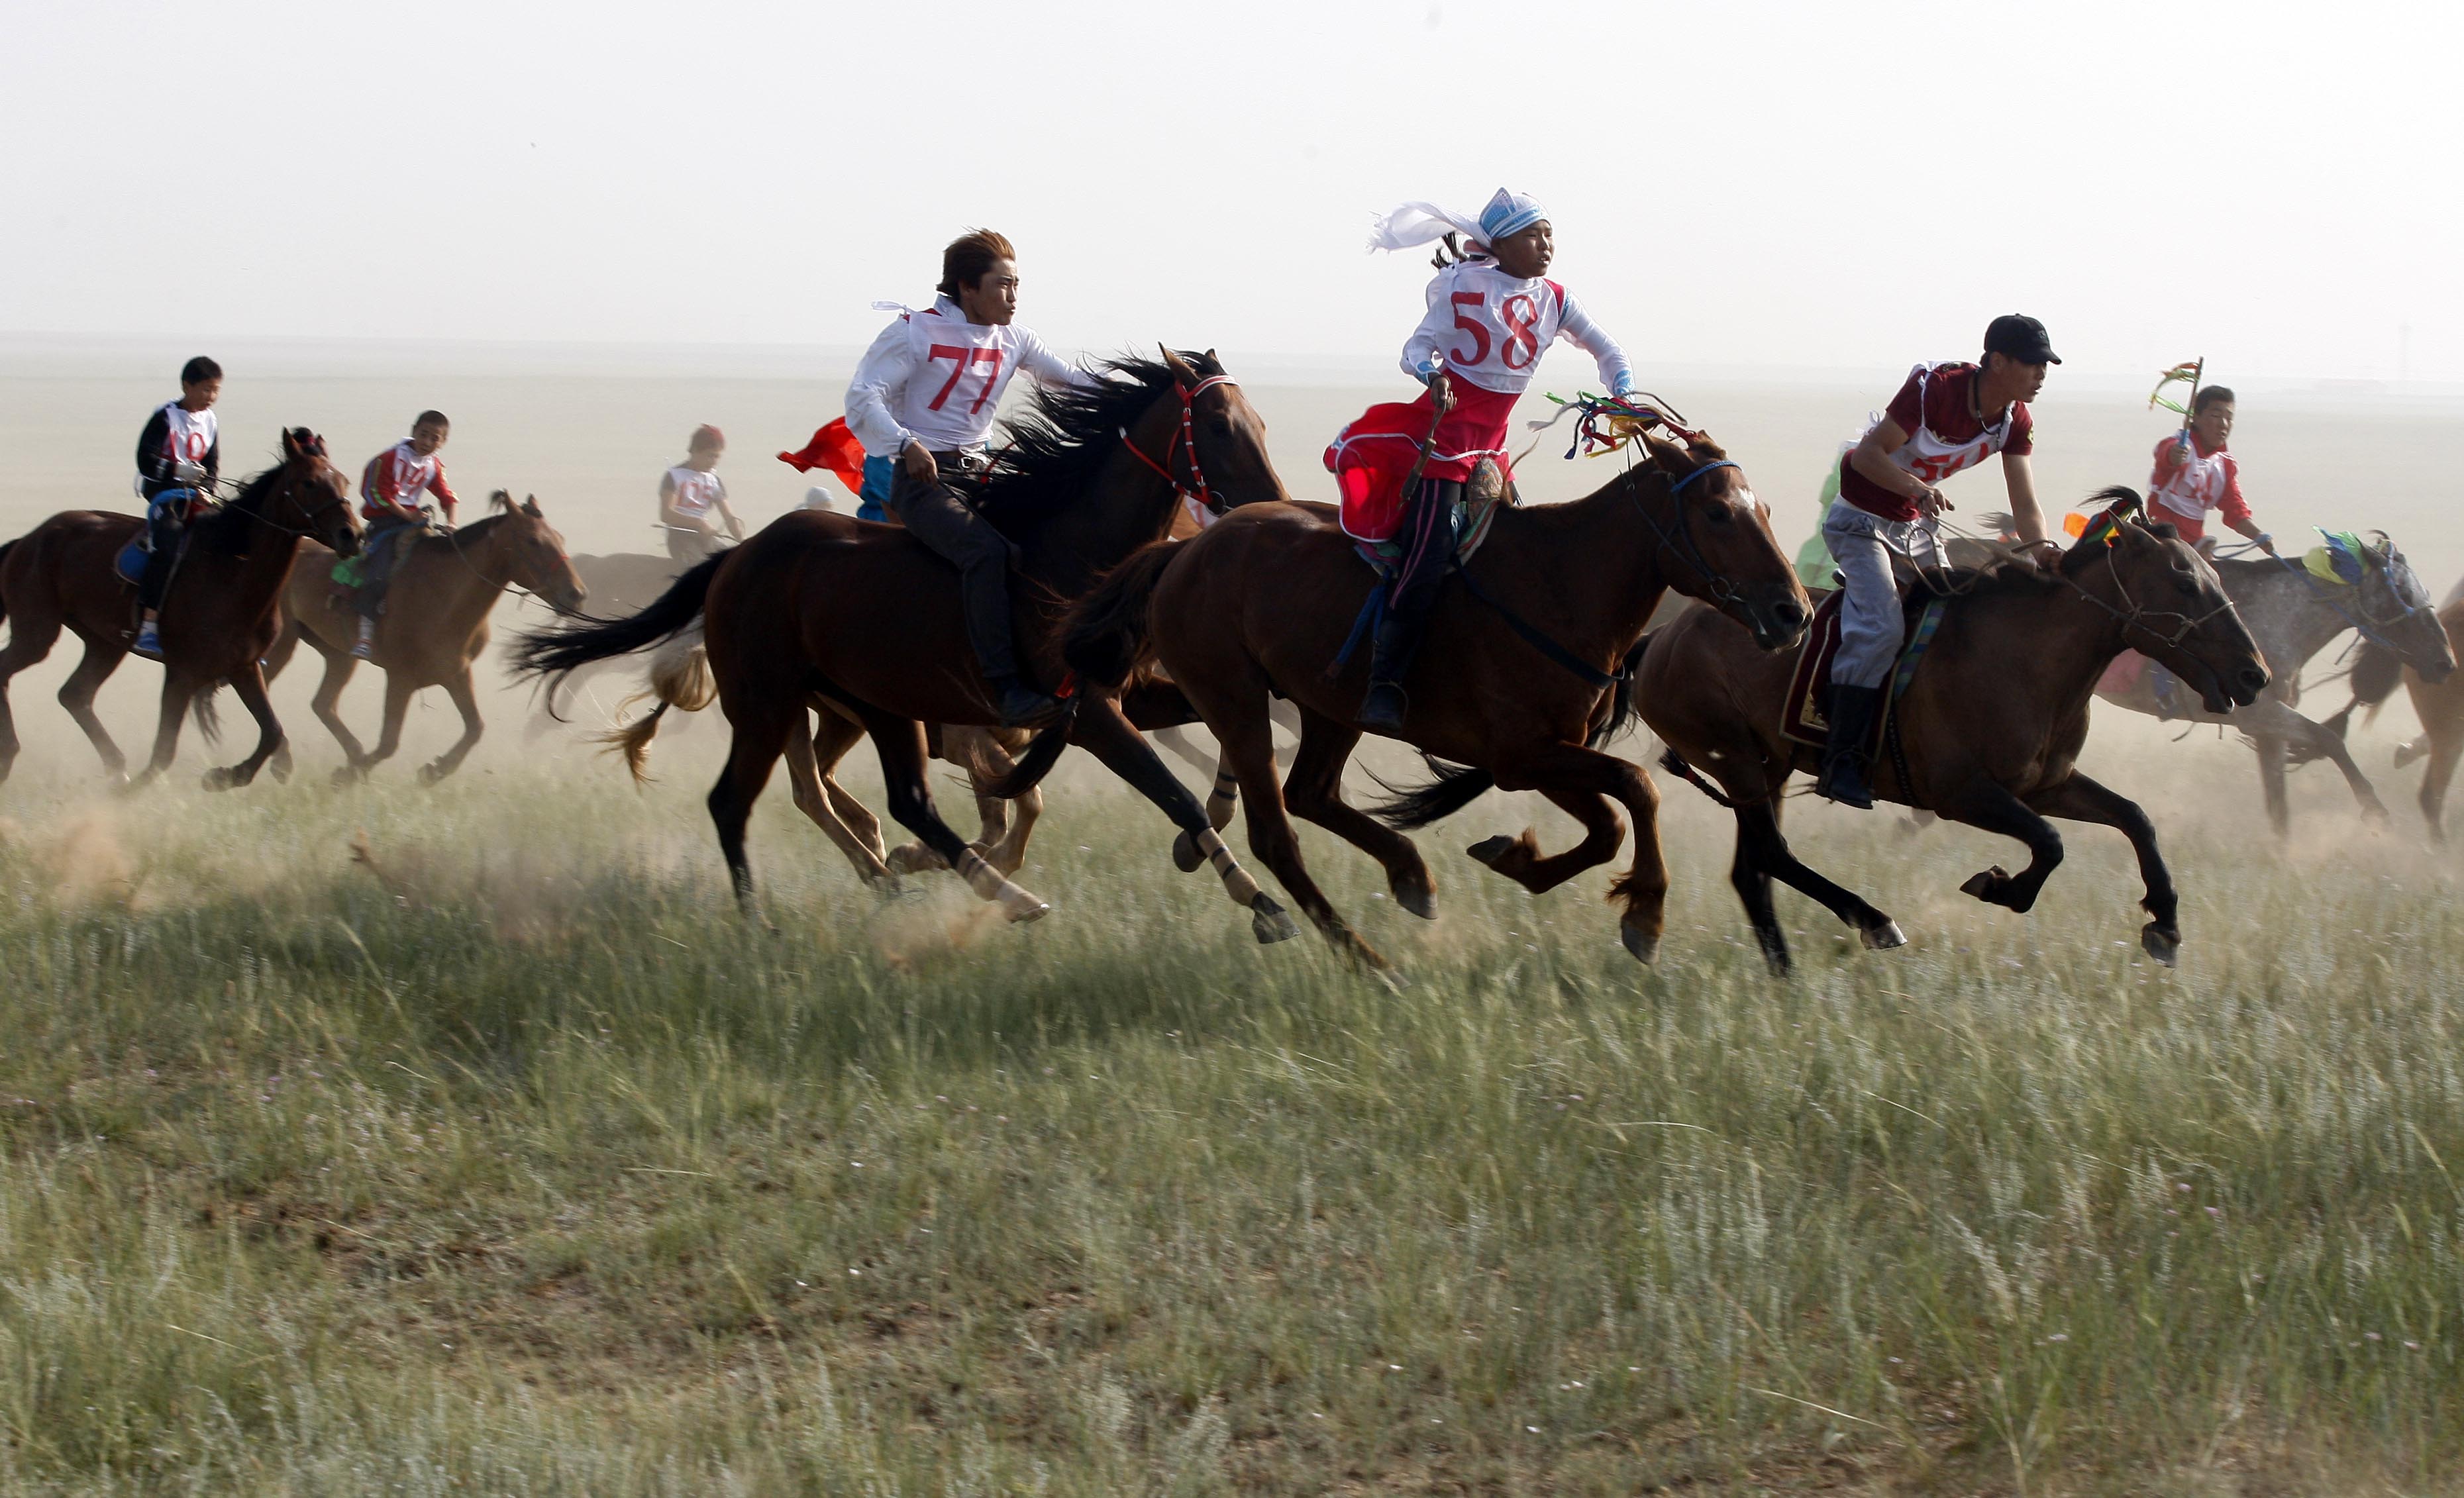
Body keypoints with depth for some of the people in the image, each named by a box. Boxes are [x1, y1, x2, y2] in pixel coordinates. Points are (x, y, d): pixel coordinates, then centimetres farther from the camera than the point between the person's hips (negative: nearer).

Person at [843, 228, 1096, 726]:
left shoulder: (1012, 340, 11)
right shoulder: (915, 333, -6)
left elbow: (1071, 378, 6)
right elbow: (863, 400, -13)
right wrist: (907, 444, -31)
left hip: (979, 473, 8)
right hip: (923, 477, -8)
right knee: (988, 550, -31)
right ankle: (1005, 688, -36)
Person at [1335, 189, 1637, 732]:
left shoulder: (1554, 300, 7)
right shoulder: (1465, 285, -8)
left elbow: (1607, 351, 12)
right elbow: (1418, 346, -11)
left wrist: (1622, 395, -8)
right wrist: (1429, 373, -33)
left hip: (1489, 444, 7)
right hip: (1443, 428, -7)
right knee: (1428, 555, -18)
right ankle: (1385, 684, -20)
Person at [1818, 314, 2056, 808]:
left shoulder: (2015, 421, -6)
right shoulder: (1935, 388, -26)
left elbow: (2026, 508, -6)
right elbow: (1869, 454, -25)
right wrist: (1919, 490, -42)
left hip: (1918, 526, 8)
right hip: (1861, 521, -8)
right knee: (1881, 627, -24)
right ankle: (1841, 759, -21)